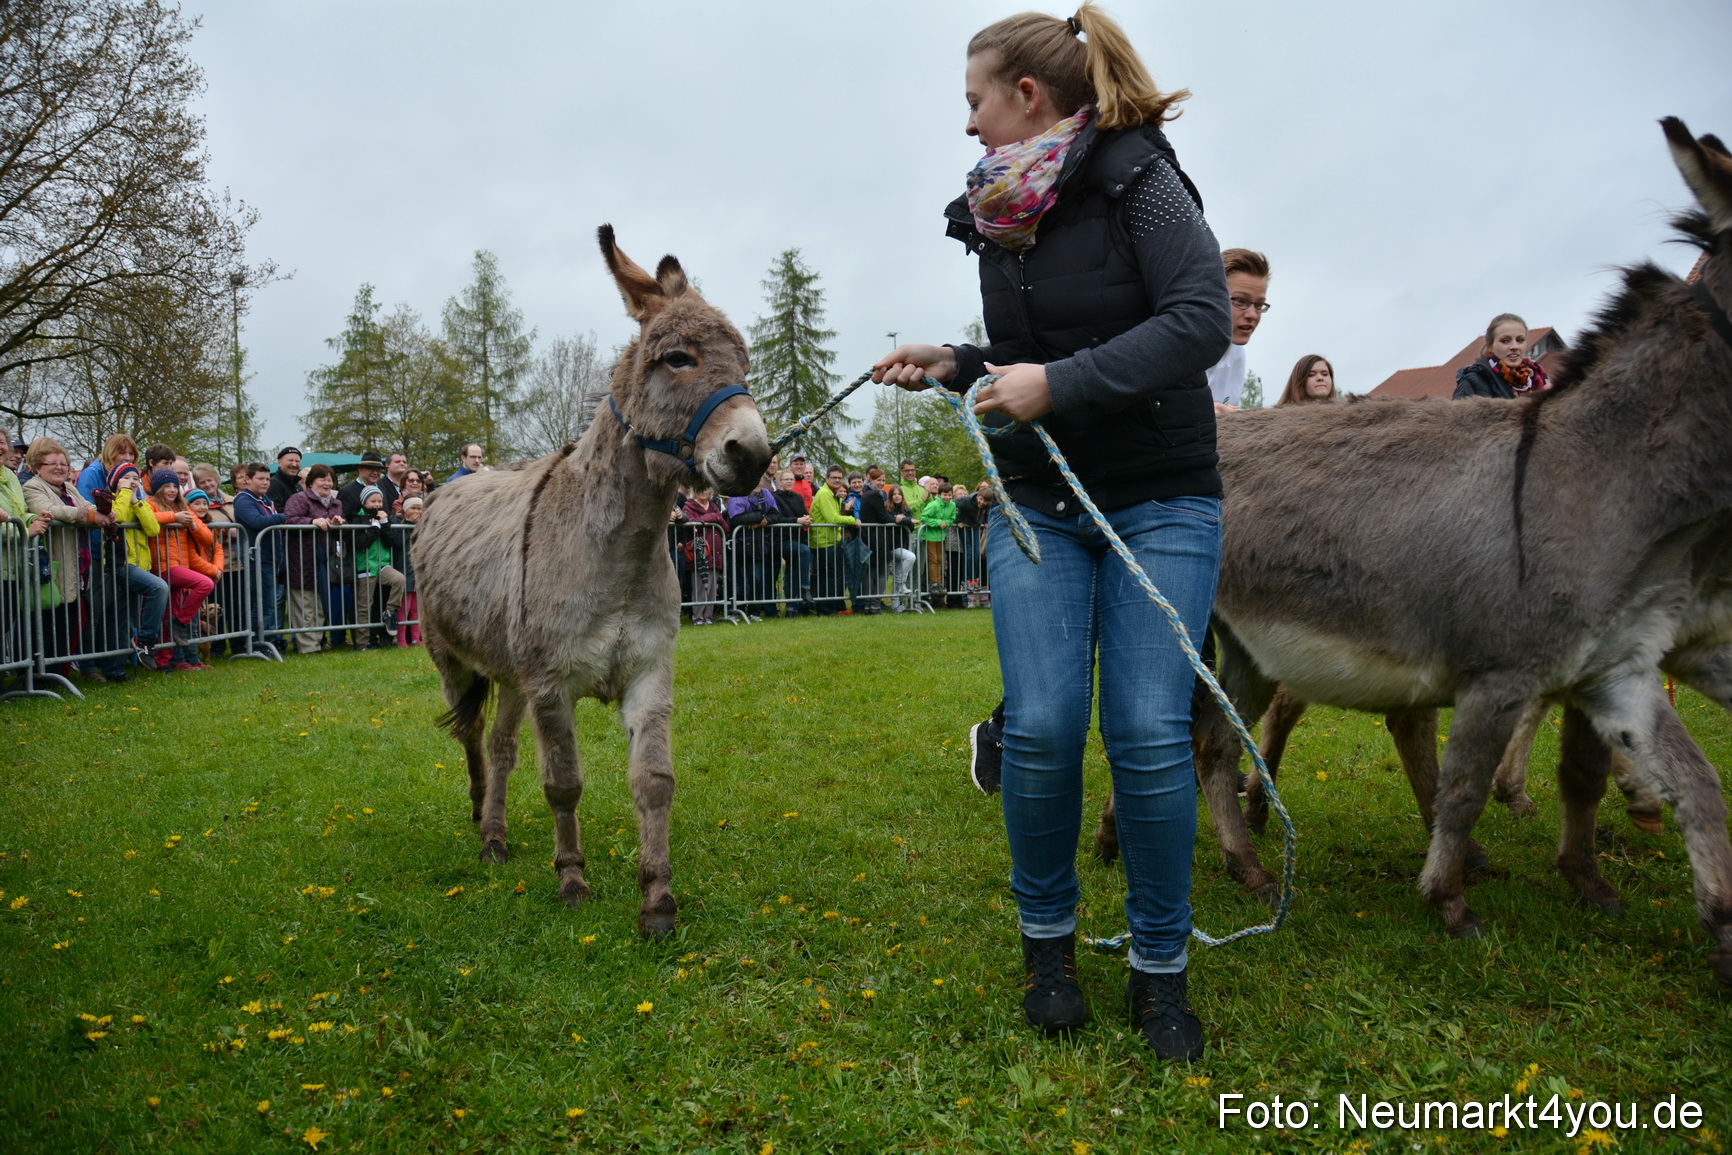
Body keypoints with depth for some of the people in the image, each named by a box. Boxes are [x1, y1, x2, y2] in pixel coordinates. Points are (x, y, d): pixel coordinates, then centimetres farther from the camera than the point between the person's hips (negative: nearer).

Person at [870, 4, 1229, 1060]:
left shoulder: (1140, 181, -7)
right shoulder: (997, 217, 12)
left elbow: (1203, 319, -19)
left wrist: (1060, 384, -24)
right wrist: (952, 365, 5)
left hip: (1161, 504, -4)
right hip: (1036, 505, 5)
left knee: (1150, 734, -8)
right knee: (1041, 726, -6)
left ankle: (1161, 969, 11)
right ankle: (1049, 942, 16)